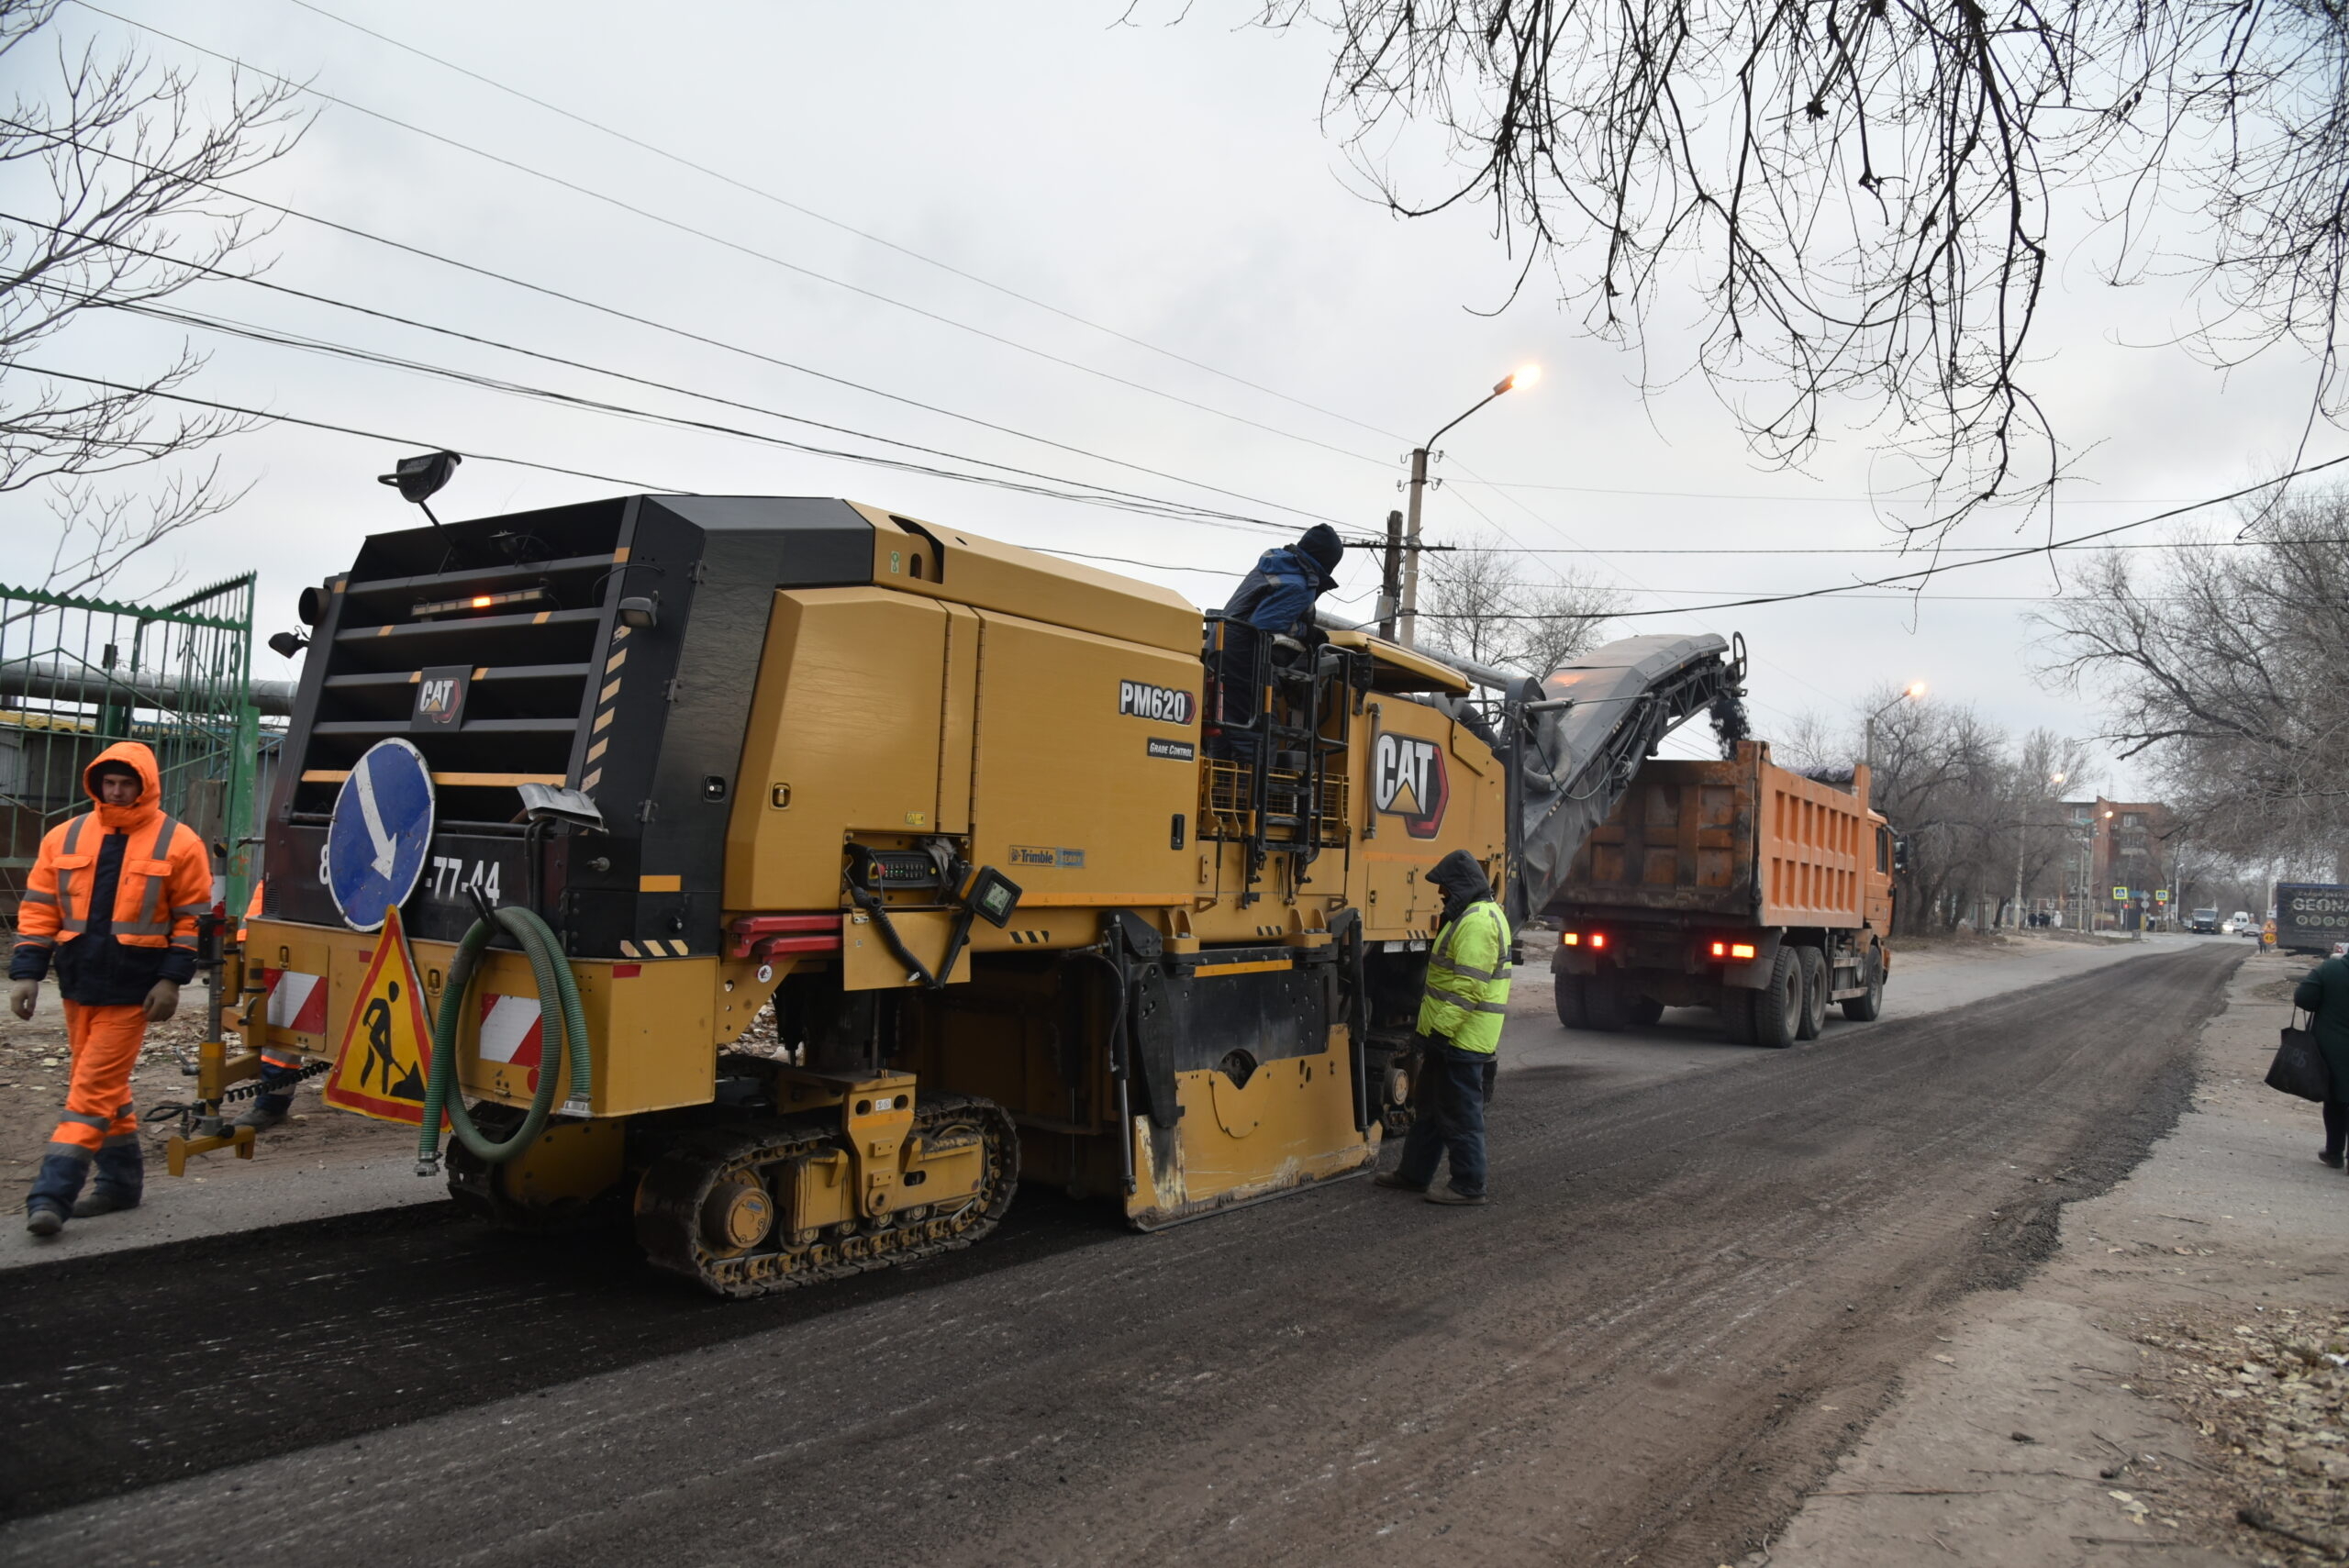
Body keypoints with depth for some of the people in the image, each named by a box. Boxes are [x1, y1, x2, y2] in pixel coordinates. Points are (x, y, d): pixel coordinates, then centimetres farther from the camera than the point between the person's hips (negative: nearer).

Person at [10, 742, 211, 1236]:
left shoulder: (178, 843, -4)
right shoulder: (65, 838, 7)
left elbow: (193, 917, -3)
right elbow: (39, 910, 9)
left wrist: (172, 979, -9)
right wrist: (26, 971, 1)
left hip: (132, 989, -5)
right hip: (79, 984, 5)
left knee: (93, 1089, -7)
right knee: (106, 1086, 14)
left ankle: (52, 1195, -5)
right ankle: (121, 1180, 26)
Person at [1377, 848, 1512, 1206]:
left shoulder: (1477, 922, -20)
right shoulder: (1472, 915, 16)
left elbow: (1469, 987, -26)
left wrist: (1441, 1029, -23)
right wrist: (1436, 1030, 23)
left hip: (1461, 1038, -11)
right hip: (1450, 1034, 11)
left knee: (1460, 1115, -1)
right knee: (1431, 1106, 18)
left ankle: (1469, 1186, 9)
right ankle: (1414, 1173, 28)